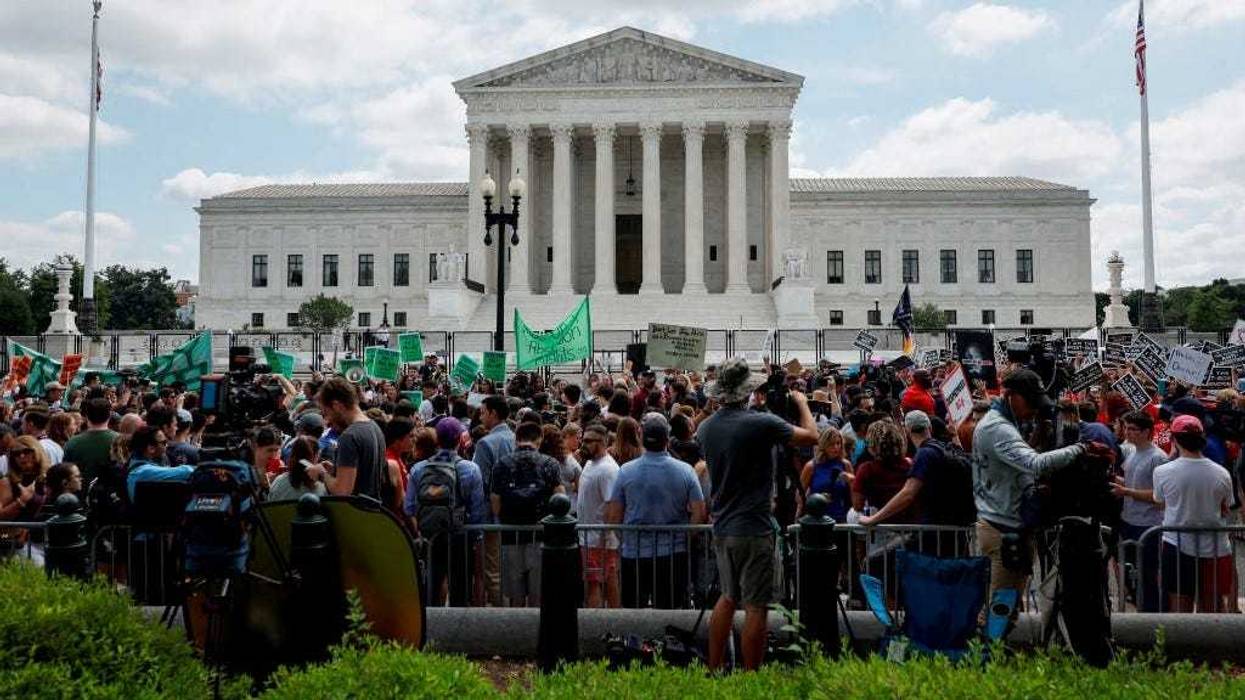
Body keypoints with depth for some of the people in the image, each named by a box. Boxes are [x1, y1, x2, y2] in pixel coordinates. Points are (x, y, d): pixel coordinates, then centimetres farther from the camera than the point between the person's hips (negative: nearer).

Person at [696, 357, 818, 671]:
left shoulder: (705, 427, 3)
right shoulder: (761, 423, -16)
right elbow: (811, 436, -5)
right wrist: (802, 403, 11)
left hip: (721, 527, 7)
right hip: (753, 529, -7)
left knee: (728, 597, 20)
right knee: (755, 606, 1)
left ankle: (713, 669, 25)